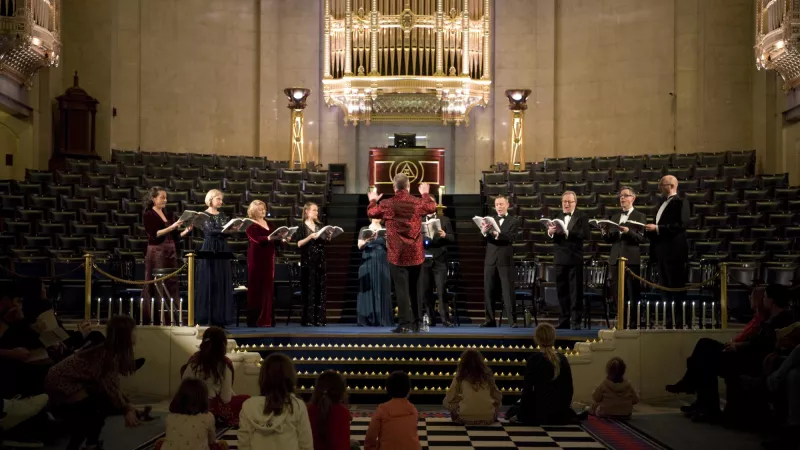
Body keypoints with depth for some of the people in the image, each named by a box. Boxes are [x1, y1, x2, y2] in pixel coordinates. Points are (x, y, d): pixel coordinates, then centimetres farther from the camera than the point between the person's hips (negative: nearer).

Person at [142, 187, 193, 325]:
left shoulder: (167, 215, 16)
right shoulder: (148, 215, -2)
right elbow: (154, 234, -15)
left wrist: (186, 231, 2)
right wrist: (172, 227, -20)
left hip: (171, 253, 7)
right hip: (156, 254, -7)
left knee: (171, 287, 4)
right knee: (156, 288, -4)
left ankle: (169, 320, 6)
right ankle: (153, 320, 0)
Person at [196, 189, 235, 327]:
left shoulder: (222, 215, 14)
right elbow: (211, 230, -18)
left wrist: (233, 228, -16)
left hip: (223, 250, 6)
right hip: (210, 250, -6)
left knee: (223, 282, 4)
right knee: (209, 282, -4)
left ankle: (220, 316, 9)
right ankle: (207, 317, 0)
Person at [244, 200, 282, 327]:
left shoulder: (268, 224, 18)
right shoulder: (250, 225, -4)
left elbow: (274, 242, 17)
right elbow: (257, 239, -20)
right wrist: (269, 238, -35)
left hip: (268, 259, 7)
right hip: (257, 259, -7)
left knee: (268, 288, 5)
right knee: (256, 288, -6)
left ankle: (266, 319, 8)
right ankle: (255, 320, -5)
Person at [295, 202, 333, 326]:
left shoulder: (320, 226, 13)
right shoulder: (302, 227, -2)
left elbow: (325, 242, 16)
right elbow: (299, 244, -10)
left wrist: (329, 236, -3)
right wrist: (310, 237, -20)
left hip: (320, 260, 5)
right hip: (308, 261, -5)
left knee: (320, 289, 2)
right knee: (309, 289, -6)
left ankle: (319, 319, 5)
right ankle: (308, 319, -3)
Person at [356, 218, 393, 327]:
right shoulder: (364, 230, 10)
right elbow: (360, 246, -2)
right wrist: (367, 239, -20)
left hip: (382, 263, 1)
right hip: (368, 263, -1)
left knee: (382, 289, -4)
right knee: (368, 289, -6)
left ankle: (382, 319, -5)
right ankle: (367, 319, -7)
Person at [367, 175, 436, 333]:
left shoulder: (386, 204, -7)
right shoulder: (418, 202, -3)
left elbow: (371, 213, 12)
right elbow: (432, 207, 18)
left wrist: (373, 201, 33)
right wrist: (426, 194, 36)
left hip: (397, 254, -2)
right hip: (415, 253, 2)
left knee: (401, 289, -3)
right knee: (415, 288, 13)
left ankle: (405, 324, -8)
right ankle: (417, 322, 19)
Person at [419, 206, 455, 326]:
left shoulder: (444, 220, 8)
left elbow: (452, 239, 3)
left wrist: (445, 235, -17)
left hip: (439, 260, -2)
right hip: (423, 260, 2)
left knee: (441, 291, -6)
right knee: (424, 291, 2)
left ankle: (445, 319, -4)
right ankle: (430, 319, 10)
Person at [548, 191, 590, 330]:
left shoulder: (582, 217, -1)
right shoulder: (556, 216, 9)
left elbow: (586, 234, -16)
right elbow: (551, 237, 2)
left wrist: (567, 232, -26)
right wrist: (550, 232, -22)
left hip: (575, 259, -4)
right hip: (560, 259, 4)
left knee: (576, 292, -1)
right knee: (561, 291, 9)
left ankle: (576, 322, 3)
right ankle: (564, 321, 18)